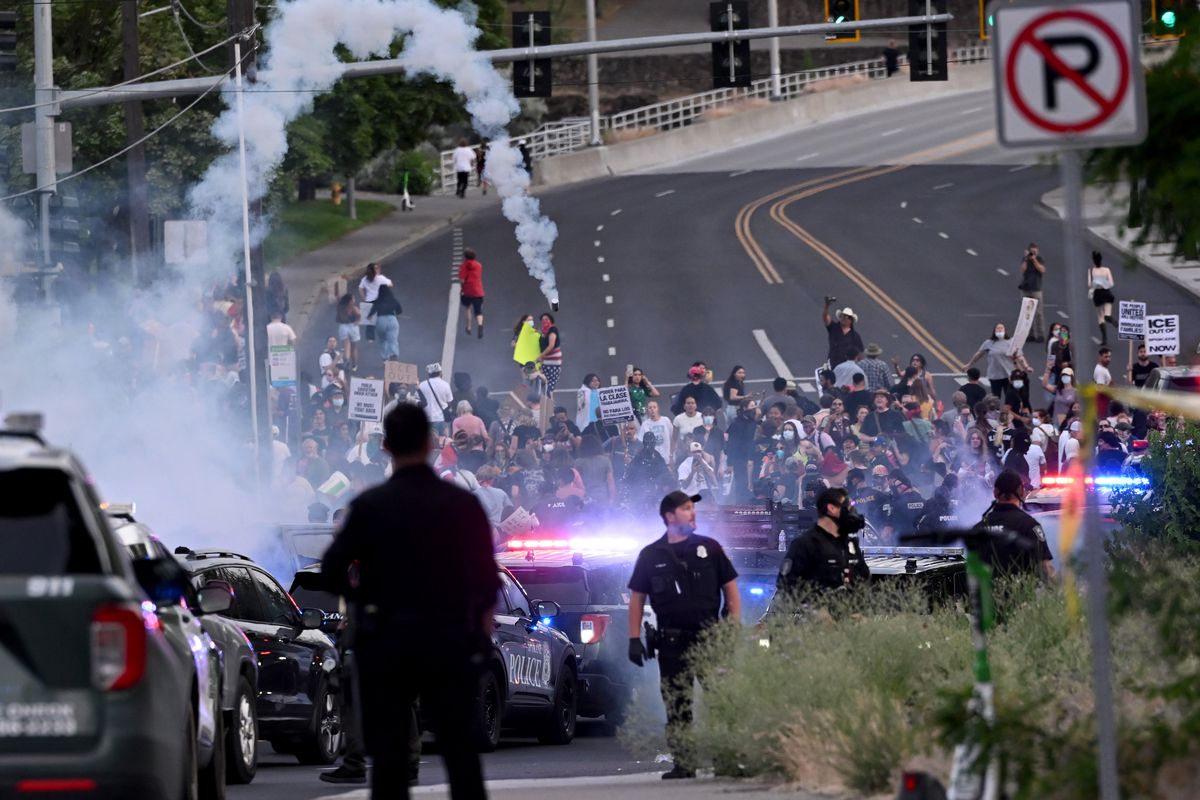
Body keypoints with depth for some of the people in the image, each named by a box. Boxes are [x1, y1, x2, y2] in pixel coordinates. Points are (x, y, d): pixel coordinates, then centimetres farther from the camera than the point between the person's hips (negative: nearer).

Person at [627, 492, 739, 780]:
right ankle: (683, 764, 6)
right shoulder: (651, 556, 7)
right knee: (676, 705, 1)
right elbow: (637, 597, 10)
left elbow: (730, 588, 9)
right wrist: (634, 638, 3)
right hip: (672, 641, 0)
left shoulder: (709, 548, 7)